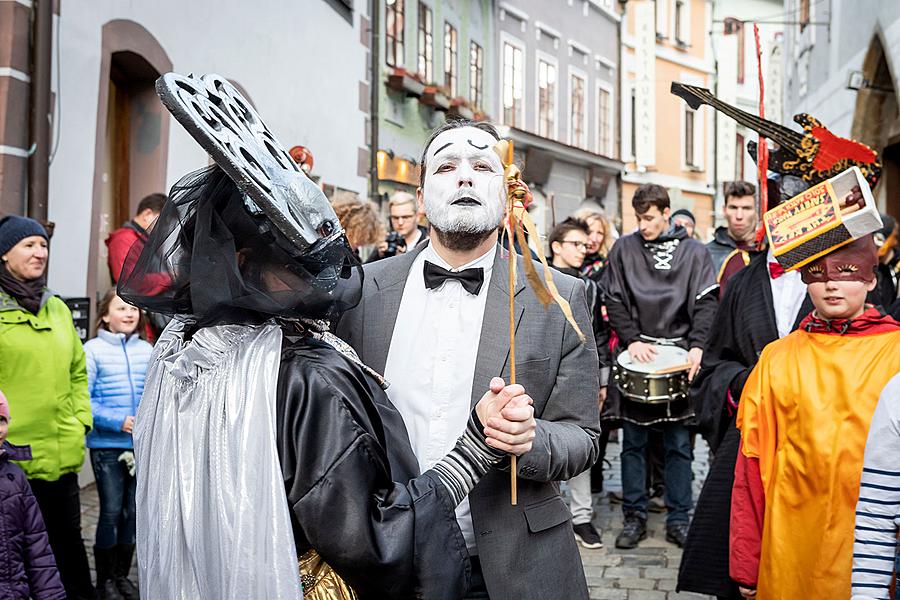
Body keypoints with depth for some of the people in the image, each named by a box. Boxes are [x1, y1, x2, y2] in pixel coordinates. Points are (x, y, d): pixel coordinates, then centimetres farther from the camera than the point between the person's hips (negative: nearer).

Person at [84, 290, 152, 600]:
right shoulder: (93, 350, -6)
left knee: (132, 511, 11)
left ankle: (122, 574, 26)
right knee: (111, 511, -1)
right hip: (107, 445, -4)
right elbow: (83, 399, -10)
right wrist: (118, 421, -19)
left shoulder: (146, 350, 6)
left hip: (142, 444, 4)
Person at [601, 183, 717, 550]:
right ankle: (634, 517, 15)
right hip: (636, 355, 0)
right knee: (633, 442, 5)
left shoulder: (693, 251, 5)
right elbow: (614, 300, 3)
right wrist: (632, 340, -10)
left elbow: (705, 303, -1)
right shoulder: (624, 248, 6)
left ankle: (678, 520, 14)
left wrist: (697, 346, -15)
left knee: (679, 444, 5)